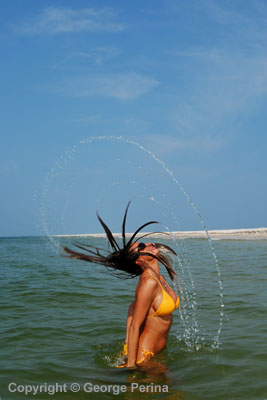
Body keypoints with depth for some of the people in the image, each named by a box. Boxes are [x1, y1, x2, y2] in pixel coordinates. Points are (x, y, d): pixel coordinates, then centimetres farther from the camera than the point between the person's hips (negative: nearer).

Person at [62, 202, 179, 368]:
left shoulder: (159, 278, 4)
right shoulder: (149, 282, -22)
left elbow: (134, 306, 17)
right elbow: (134, 327, -22)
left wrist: (128, 341, 14)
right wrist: (131, 366, -20)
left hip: (156, 352, 8)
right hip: (142, 356, -8)